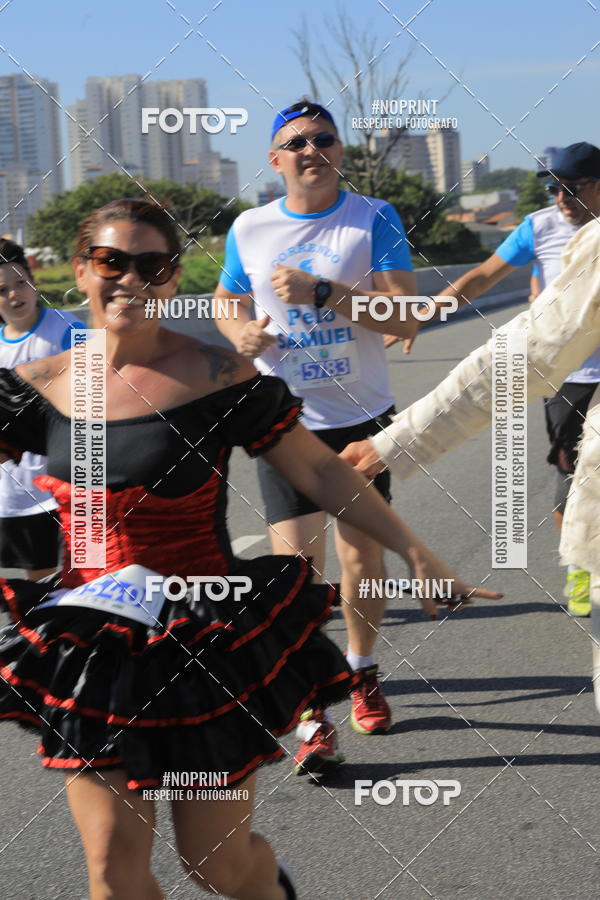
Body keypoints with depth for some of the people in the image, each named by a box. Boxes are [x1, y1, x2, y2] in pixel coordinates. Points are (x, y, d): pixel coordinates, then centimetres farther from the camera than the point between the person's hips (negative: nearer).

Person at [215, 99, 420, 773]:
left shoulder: (375, 219, -5)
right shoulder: (248, 229, 2)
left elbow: (407, 317, -14)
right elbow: (228, 305, 18)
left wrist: (326, 293, -27)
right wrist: (241, 332, -6)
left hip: (364, 418, 0)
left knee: (363, 560, 10)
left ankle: (362, 675, 35)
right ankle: (313, 723, -4)